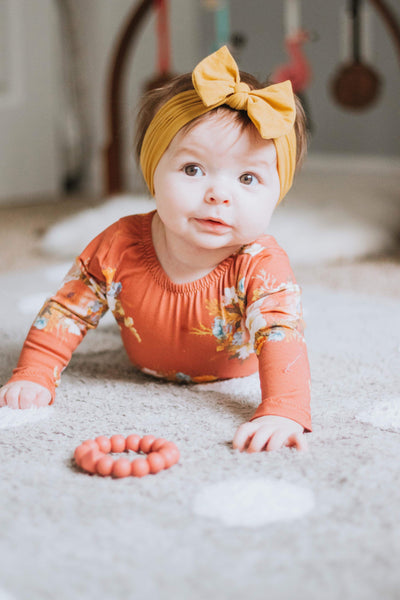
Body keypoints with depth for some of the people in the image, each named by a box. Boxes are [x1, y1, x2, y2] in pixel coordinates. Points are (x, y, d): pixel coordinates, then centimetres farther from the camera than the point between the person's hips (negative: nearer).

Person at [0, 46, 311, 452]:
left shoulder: (261, 266, -44)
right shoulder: (121, 246, -37)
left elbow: (280, 338, -56)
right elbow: (67, 312, -23)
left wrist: (283, 412, -74)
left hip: (231, 371, -1)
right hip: (148, 369, 1)